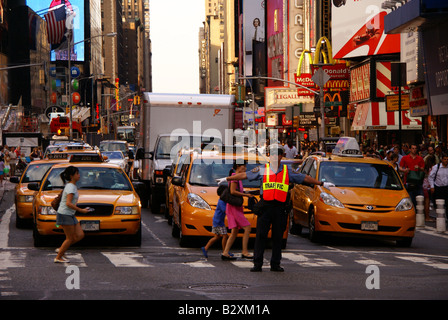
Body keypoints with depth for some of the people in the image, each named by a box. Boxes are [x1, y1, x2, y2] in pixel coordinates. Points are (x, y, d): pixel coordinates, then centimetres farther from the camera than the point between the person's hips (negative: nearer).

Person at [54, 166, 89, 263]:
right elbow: (68, 203, -26)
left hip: (70, 215, 9)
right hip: (65, 214, -9)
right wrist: (81, 210, -22)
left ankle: (61, 249, 14)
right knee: (70, 238, -2)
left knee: (80, 235, 5)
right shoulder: (71, 187, -17)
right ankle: (58, 257, 8)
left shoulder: (72, 186, 13)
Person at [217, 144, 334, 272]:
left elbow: (305, 178, 17)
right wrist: (226, 179, 13)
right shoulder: (262, 170, 8)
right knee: (261, 235, -4)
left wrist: (321, 184, 18)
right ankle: (257, 264, -1)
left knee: (278, 237, 4)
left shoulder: (287, 172, 11)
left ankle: (275, 264, 12)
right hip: (265, 205, -1)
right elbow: (244, 175, 12)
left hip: (280, 208, 1)